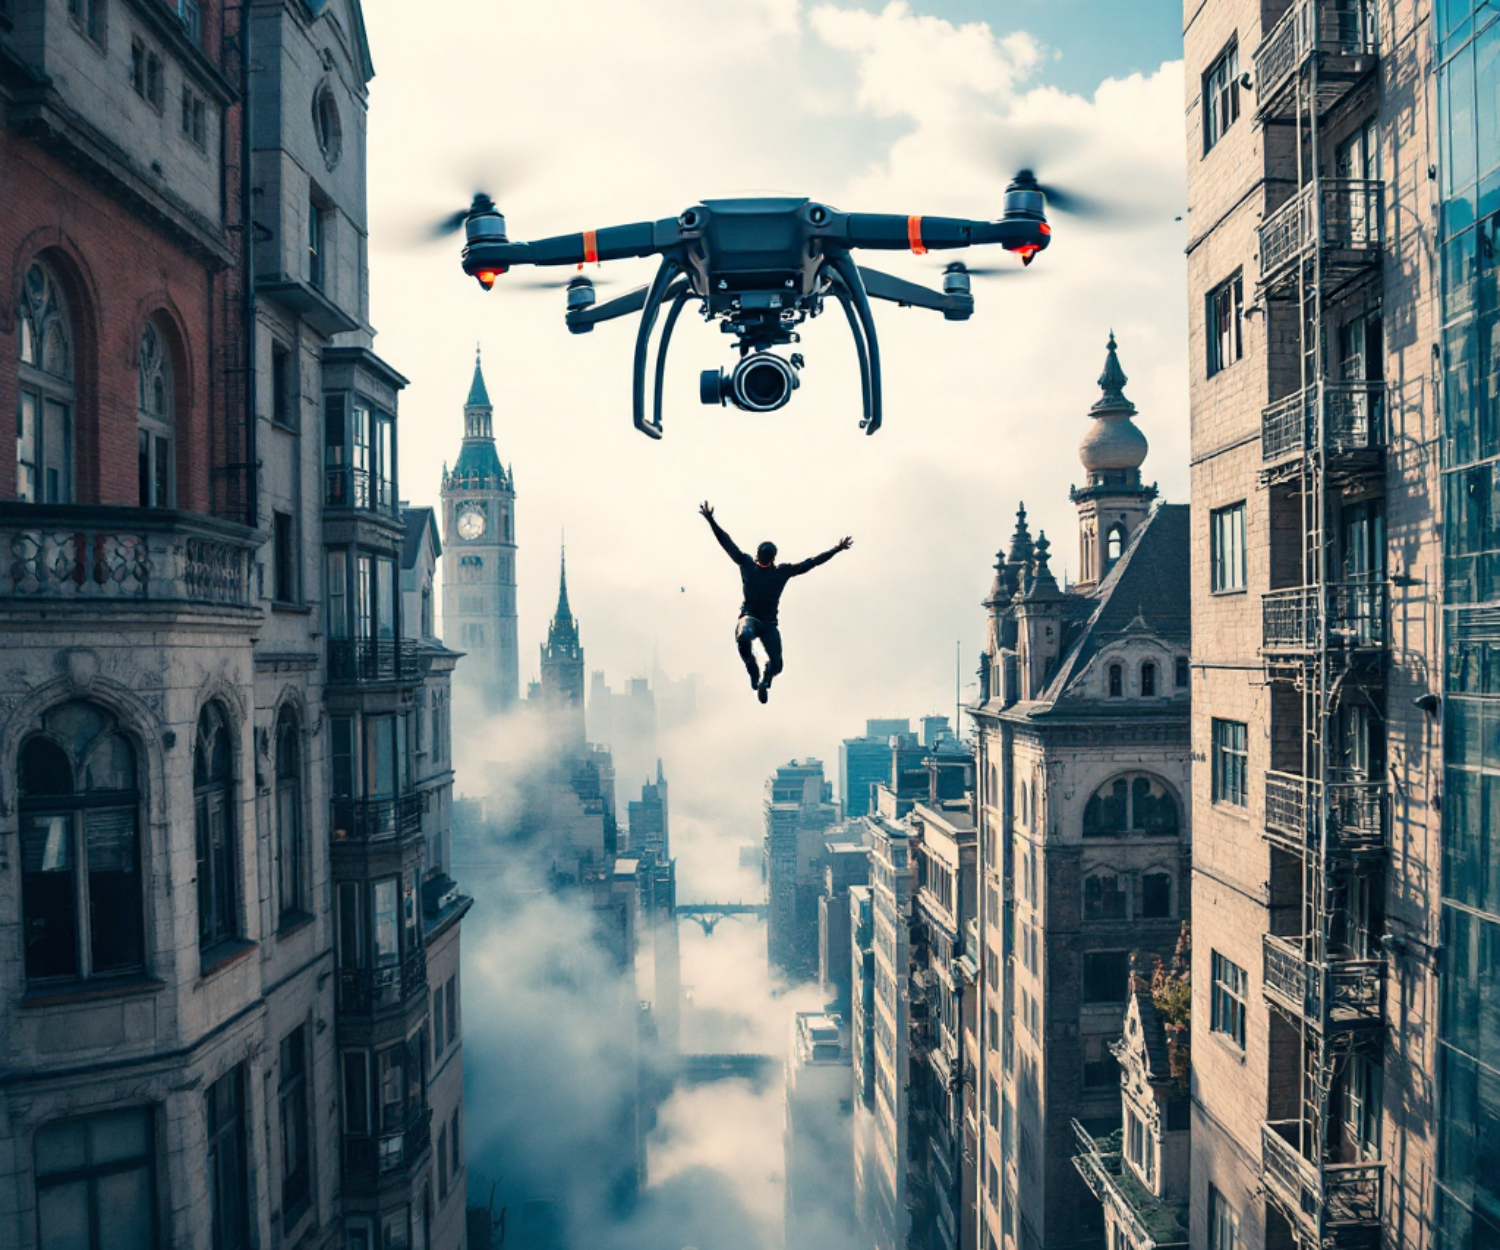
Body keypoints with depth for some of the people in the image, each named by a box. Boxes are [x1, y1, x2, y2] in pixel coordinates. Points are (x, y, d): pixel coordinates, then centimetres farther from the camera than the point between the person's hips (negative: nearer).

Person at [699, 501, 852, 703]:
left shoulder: (783, 571, 5)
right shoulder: (747, 564, 3)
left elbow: (811, 563, 7)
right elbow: (727, 543, 0)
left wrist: (835, 550, 2)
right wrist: (711, 521, -6)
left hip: (770, 622, 2)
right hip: (750, 616, -2)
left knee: (776, 665, -12)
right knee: (743, 637, -38)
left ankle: (765, 680, 29)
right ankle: (754, 673, -6)